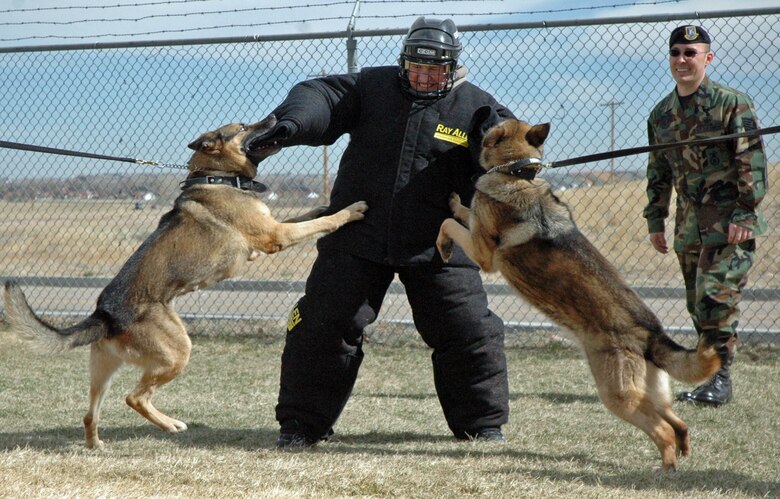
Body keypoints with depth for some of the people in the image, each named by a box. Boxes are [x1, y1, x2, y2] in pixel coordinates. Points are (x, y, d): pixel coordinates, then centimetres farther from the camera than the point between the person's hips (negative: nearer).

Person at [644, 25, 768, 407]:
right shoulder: (661, 115, 12)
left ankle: (720, 378, -9)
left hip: (730, 221, -6)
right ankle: (709, 377, 13)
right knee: (697, 303, 7)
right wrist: (655, 221, 16)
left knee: (715, 296, -14)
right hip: (689, 224, 6)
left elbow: (752, 163, -9)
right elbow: (658, 172, 20)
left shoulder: (732, 103, -6)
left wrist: (744, 214, -16)